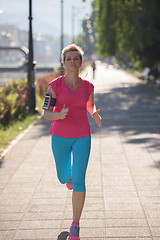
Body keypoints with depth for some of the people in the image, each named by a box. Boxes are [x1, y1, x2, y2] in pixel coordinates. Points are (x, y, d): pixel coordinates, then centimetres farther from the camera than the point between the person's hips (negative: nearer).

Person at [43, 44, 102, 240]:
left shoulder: (88, 86, 0)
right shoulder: (54, 85, -7)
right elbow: (46, 114, -5)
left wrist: (94, 114, -3)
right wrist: (59, 115, -28)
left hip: (82, 137, 0)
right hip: (60, 136, 0)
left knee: (78, 181, -9)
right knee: (63, 178, 17)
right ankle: (69, 174, 57)